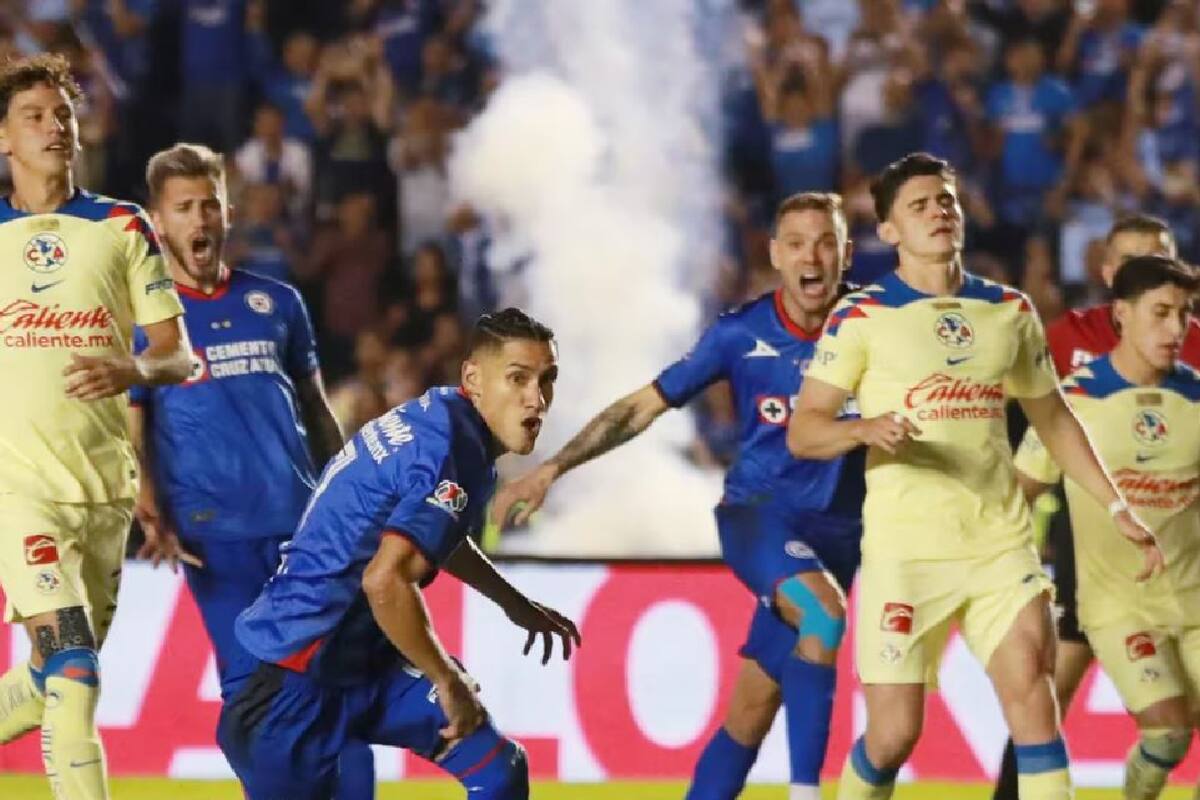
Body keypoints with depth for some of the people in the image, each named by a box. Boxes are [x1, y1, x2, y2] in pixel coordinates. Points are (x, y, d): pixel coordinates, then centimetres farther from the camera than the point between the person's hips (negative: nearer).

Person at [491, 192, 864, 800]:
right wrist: (552, 469, 0)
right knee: (823, 610, -33)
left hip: (837, 532, 2)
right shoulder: (741, 334, -3)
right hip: (758, 513, -2)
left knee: (753, 708, 1)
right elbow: (645, 406, 3)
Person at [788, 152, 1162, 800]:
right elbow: (801, 430, -6)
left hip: (1000, 544, 3)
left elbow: (1053, 419, 22)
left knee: (1032, 697, -13)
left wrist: (1116, 507, 16)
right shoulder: (862, 315, -3)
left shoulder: (1010, 310, 11)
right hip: (904, 550, -3)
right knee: (894, 733, -4)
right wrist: (865, 429, -26)